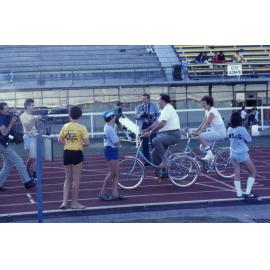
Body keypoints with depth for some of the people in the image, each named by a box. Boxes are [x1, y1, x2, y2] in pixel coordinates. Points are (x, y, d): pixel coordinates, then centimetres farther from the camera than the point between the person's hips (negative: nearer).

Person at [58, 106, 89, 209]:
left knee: (68, 178, 16)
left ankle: (64, 202, 11)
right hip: (77, 153, -5)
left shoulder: (65, 126, 4)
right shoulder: (82, 128, -10)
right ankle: (74, 203, 12)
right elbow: (86, 143, -13)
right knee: (76, 179, 6)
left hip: (67, 153, 5)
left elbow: (60, 140, 5)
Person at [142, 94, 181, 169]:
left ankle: (166, 161, -26)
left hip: (172, 135, -11)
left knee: (155, 140, -33)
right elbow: (157, 122, 25)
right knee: (155, 154, 8)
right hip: (167, 135, 11)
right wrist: (146, 130, 19)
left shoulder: (167, 109, -13)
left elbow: (161, 124, -24)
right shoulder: (165, 109, 22)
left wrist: (150, 132, -23)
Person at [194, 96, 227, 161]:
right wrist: (195, 132, 6)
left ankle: (210, 154, -21)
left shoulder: (212, 111, -17)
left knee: (201, 137, -25)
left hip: (220, 132, -9)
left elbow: (206, 124, -23)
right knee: (202, 148, 3)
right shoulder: (207, 111, 11)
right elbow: (203, 123, 12)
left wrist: (199, 133, -28)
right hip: (215, 131, 9)